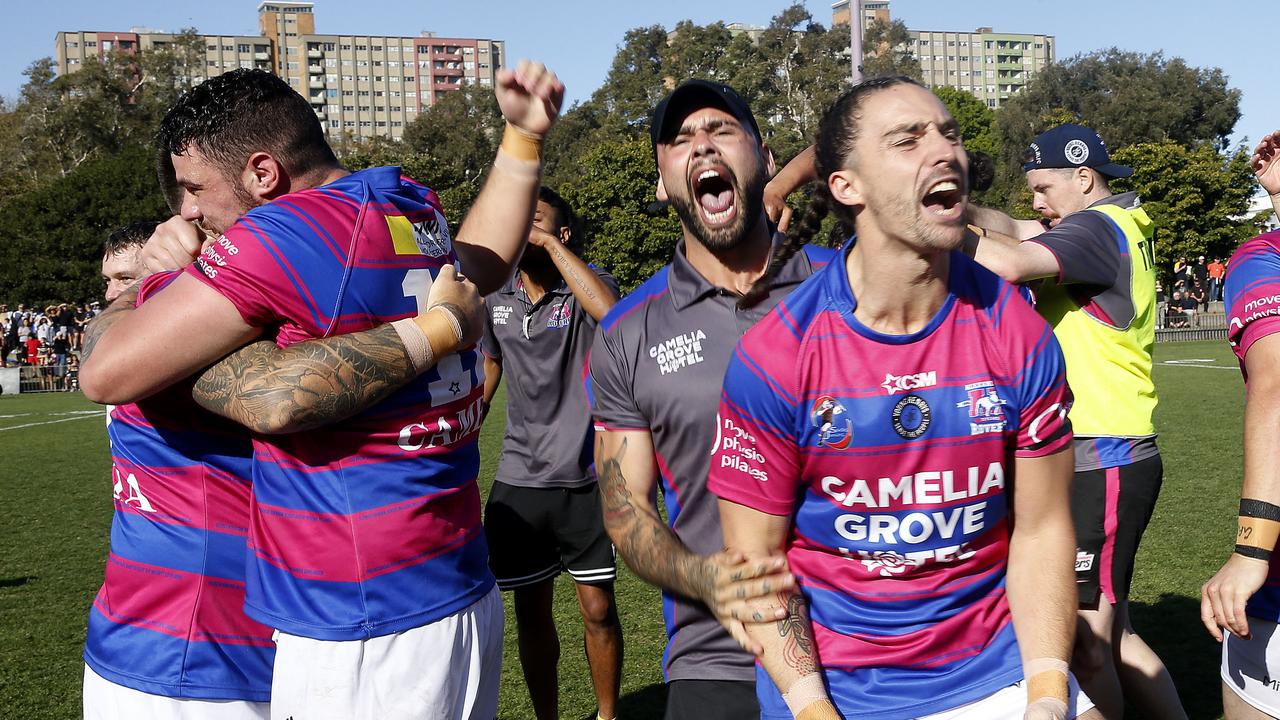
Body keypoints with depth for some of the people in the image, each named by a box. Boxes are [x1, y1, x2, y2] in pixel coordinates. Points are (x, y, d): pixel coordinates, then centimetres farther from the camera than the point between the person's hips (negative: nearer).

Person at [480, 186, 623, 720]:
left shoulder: (584, 284, -8)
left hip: (585, 479, -3)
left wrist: (550, 243, -24)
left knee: (598, 609, 5)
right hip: (518, 480, 4)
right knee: (531, 612, 11)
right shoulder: (495, 296, 5)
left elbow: (609, 310, -33)